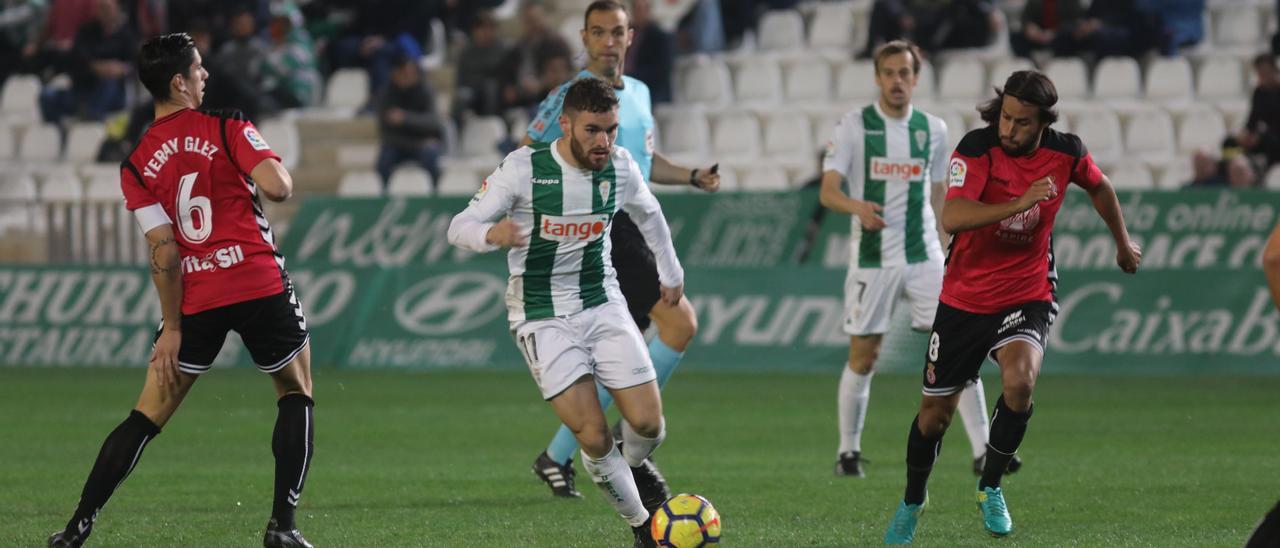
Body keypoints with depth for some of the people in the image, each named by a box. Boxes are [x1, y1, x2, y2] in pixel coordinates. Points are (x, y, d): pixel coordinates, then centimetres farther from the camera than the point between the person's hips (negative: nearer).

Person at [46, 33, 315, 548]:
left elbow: (164, 254, 0)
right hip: (259, 286, -3)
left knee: (146, 417, 8)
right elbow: (278, 187, -16)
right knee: (297, 395, 16)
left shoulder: (135, 166, 5)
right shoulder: (227, 128, -3)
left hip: (195, 301, 3)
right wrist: (277, 166, 8)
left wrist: (172, 328, 2)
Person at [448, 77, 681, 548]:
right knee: (595, 438, -13)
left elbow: (648, 214, 19)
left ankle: (633, 469, 28)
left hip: (603, 304, 4)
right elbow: (460, 228, -16)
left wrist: (671, 273, 31)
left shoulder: (620, 167, -4)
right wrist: (491, 234, -39)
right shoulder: (524, 169, -16)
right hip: (543, 318, -4)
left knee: (648, 423, -8)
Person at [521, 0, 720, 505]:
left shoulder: (638, 94, 16)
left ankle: (557, 458, 16)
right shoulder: (571, 97, -9)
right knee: (679, 322, -18)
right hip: (602, 231, -9)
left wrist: (693, 176, 14)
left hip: (632, 231, 9)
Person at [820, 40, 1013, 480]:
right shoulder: (854, 125, -3)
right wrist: (857, 206, -31)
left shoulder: (933, 129, 7)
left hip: (924, 256, 2)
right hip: (872, 260, -2)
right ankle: (848, 451, 21)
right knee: (862, 359, 4)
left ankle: (983, 452, -6)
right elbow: (828, 191, -10)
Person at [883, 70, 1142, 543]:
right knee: (936, 411, 8)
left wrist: (1123, 242, 29)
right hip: (965, 297, -1)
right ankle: (912, 500, 36)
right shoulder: (976, 149, -19)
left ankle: (991, 487, -5)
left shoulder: (1065, 153, -9)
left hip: (1028, 295, 1)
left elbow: (1099, 186, 16)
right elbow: (952, 218, -33)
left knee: (1019, 383, -28)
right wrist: (1018, 204, -42)